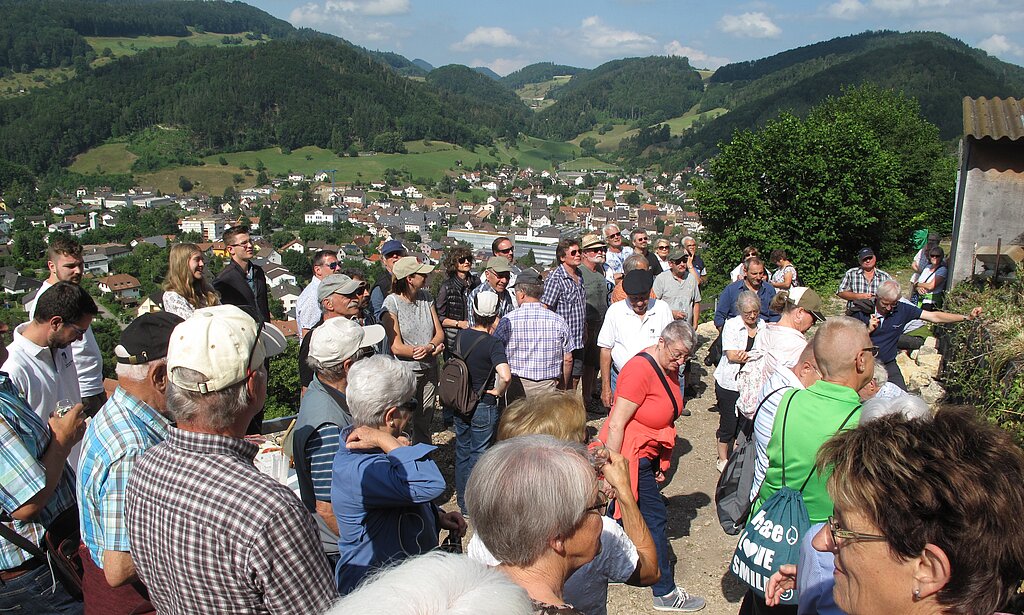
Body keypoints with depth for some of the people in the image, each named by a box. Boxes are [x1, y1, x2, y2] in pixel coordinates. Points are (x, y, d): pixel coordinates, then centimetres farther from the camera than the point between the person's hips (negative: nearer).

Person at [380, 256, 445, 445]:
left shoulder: (426, 297, 6)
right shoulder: (392, 303, -12)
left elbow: (439, 333, 6)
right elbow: (396, 347, -16)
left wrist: (429, 347, -17)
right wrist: (433, 351, -11)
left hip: (429, 371, 6)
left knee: (424, 424, 16)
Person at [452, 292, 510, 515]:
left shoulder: (461, 336, -4)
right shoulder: (493, 343, -22)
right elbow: (505, 375, -37)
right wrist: (498, 392, -19)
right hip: (484, 406, -6)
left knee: (462, 453, 20)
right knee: (479, 456, 9)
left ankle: (462, 501, 34)